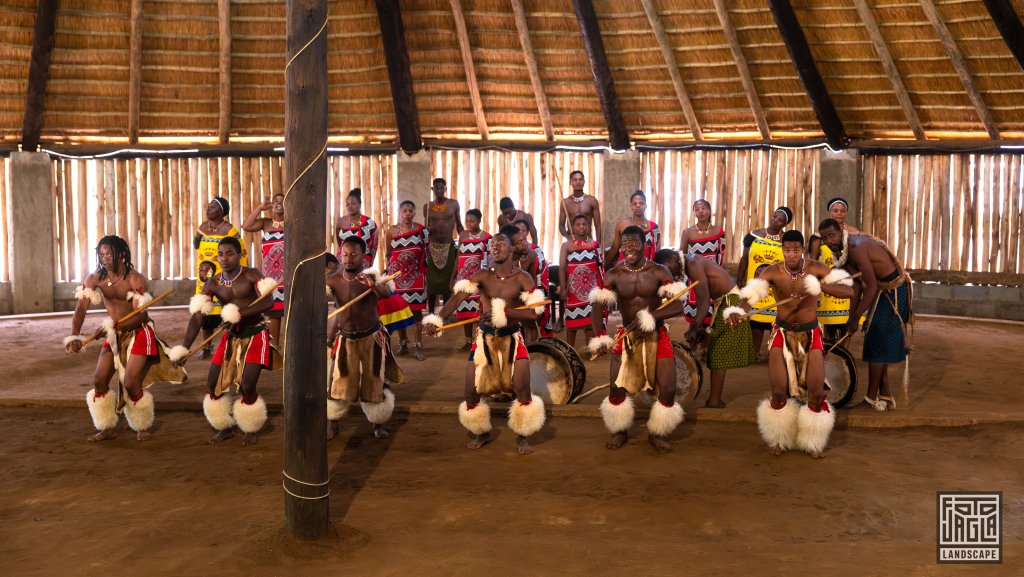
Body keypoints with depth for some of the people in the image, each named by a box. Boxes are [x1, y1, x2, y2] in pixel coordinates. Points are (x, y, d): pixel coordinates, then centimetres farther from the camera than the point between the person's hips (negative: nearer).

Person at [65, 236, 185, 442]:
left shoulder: (135, 279, -19)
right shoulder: (95, 278, -6)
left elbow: (140, 316, -23)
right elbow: (80, 309, -15)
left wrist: (112, 327, -35)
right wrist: (73, 336, -30)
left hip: (138, 334, -5)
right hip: (114, 335, 5)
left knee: (131, 382, -11)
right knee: (99, 380, 1)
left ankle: (143, 427, 13)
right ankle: (107, 428, 18)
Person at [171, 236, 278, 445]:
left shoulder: (251, 275, -11)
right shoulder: (213, 284, -1)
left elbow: (268, 302, -25)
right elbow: (197, 317, -8)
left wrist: (238, 314, -36)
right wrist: (183, 348, -18)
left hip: (255, 335, -5)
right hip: (231, 337, 5)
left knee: (246, 386, -14)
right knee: (213, 384, 3)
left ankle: (251, 429, 13)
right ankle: (225, 428, 25)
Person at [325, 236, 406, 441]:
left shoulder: (370, 277, -17)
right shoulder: (333, 281, -7)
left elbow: (386, 293, -38)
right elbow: (341, 310, 6)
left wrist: (374, 285, -56)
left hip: (372, 337, -2)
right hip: (345, 339, 2)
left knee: (374, 383, 8)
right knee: (339, 383, 6)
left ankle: (378, 424, 25)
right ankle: (332, 424, 24)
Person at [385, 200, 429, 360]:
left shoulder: (421, 230, -1)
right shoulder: (392, 231, 0)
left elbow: (424, 253, 5)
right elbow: (389, 254, 10)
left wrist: (423, 271, 1)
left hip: (415, 275, -1)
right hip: (397, 275, 1)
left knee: (416, 310, -2)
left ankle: (418, 347, 0)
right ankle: (403, 344, 18)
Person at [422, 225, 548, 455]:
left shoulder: (522, 278, -10)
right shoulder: (483, 275, -5)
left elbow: (534, 314, -20)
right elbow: (457, 298, -18)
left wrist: (503, 312, -32)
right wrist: (436, 318, -34)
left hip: (512, 337, -2)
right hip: (485, 337, 2)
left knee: (522, 389, -14)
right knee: (472, 391, 0)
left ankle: (522, 436, 11)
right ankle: (482, 432, 28)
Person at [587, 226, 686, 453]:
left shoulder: (659, 272, -10)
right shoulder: (614, 275, -7)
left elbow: (677, 307, -18)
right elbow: (597, 307, -15)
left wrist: (649, 317, -30)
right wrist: (598, 338, -30)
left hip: (656, 335, -1)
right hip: (626, 336, 1)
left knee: (668, 389, -7)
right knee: (617, 388, -4)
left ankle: (657, 434, 18)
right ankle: (619, 431, 23)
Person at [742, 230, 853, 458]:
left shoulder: (816, 268, -11)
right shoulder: (772, 272, -13)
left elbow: (848, 290, -20)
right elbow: (750, 294, -27)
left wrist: (818, 286, -37)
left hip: (810, 333, 1)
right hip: (782, 332, -1)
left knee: (816, 392, -6)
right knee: (779, 391, -8)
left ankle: (813, 442, 19)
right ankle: (778, 440, 19)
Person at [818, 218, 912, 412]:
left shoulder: (856, 247, -25)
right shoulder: (845, 250, 5)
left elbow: (872, 285, -27)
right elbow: (857, 285, 10)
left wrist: (856, 318, -23)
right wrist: (851, 317, 10)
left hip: (893, 292, -10)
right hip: (884, 291, 10)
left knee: (876, 343, -4)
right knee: (880, 345, 14)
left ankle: (871, 399, 6)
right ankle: (886, 397, 23)